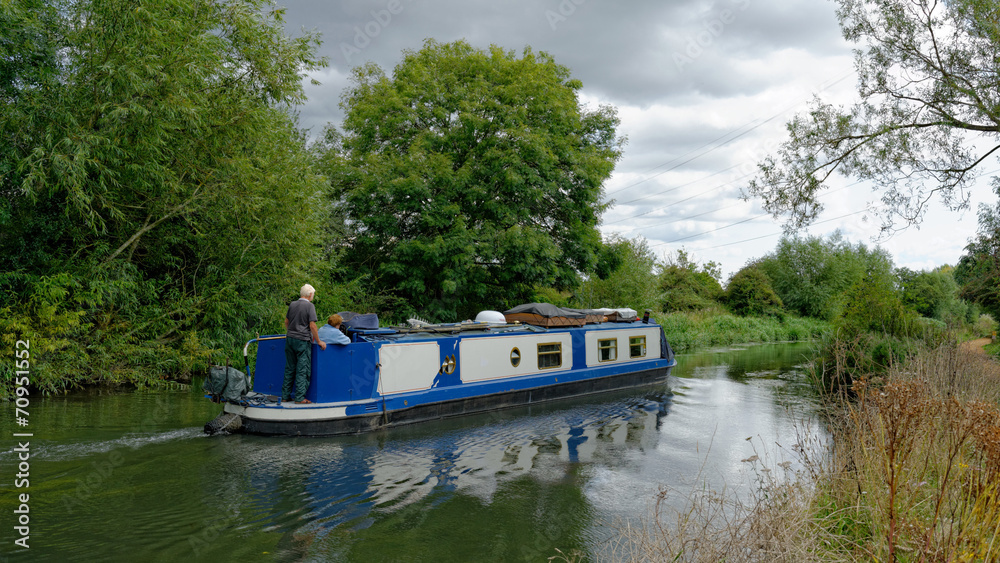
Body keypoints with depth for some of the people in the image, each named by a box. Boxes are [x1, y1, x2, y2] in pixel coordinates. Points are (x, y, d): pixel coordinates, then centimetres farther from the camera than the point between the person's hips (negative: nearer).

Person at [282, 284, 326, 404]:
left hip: (290, 339, 7)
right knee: (302, 370, -1)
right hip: (302, 341, -6)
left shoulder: (292, 304, 9)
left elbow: (286, 322, 19)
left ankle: (285, 395, 18)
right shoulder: (309, 306, -10)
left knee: (289, 368, 13)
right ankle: (300, 397, -1)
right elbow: (312, 325, -14)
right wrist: (318, 341, -6)